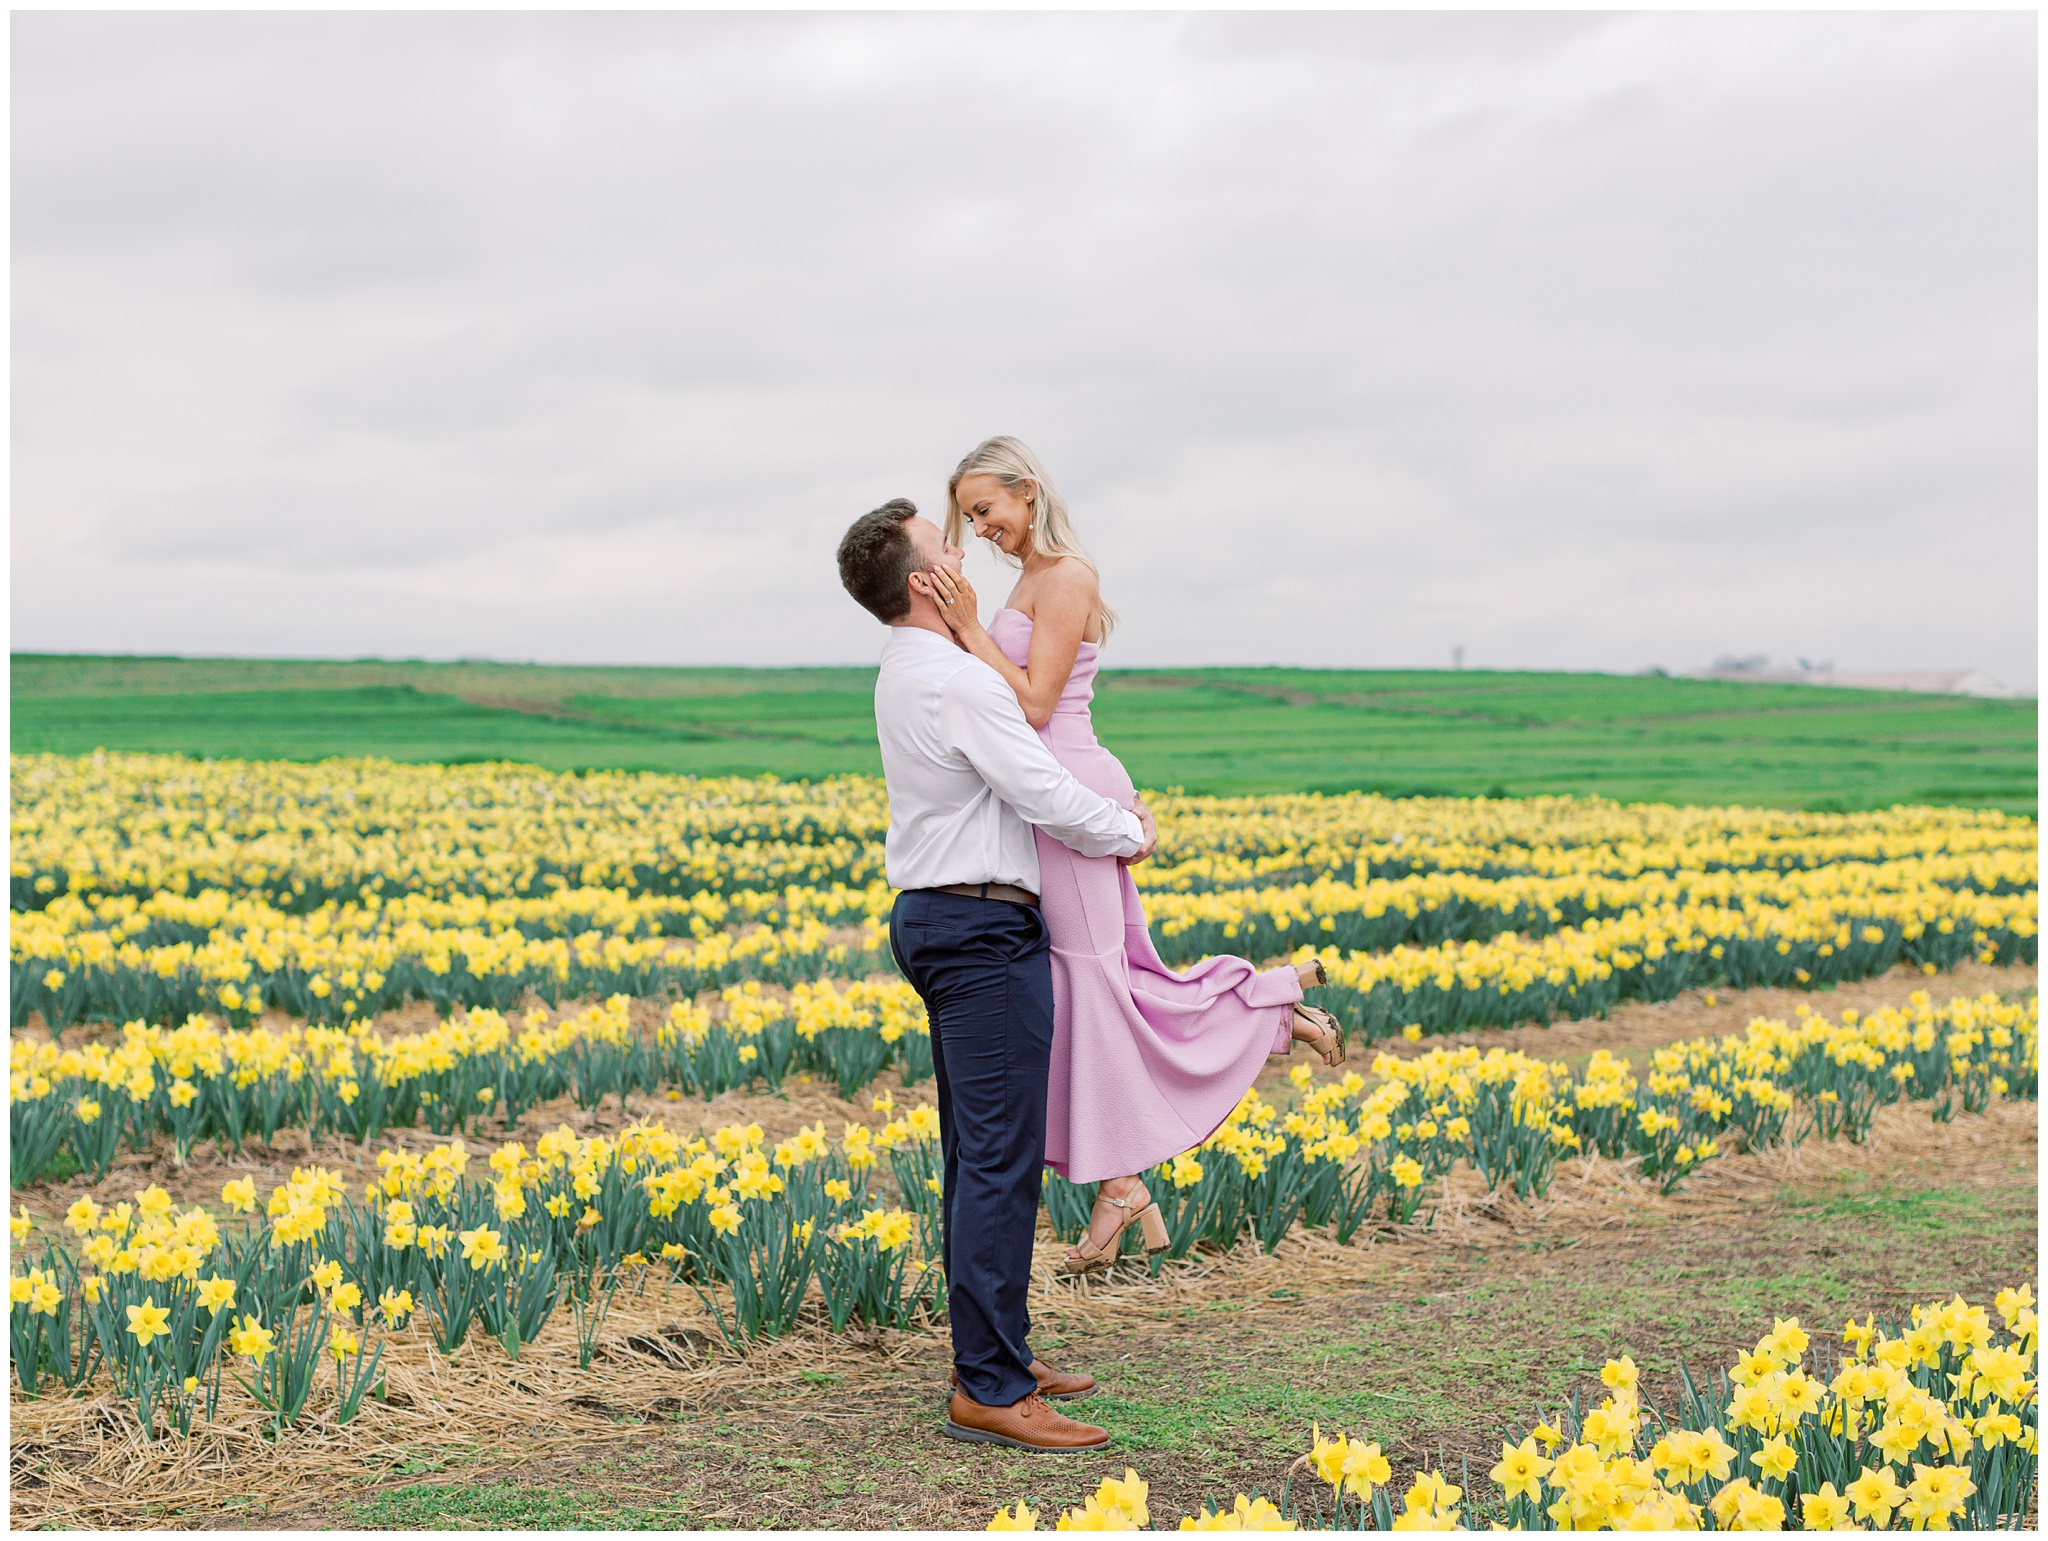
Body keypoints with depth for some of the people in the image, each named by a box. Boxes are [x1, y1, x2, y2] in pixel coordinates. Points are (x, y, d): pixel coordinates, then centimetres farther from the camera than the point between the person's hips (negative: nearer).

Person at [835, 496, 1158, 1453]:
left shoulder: (901, 677, 14)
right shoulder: (957, 682, -18)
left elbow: (1026, 762, 18)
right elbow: (1043, 795, -18)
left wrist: (1114, 813, 6)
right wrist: (1128, 834, 0)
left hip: (933, 917, 11)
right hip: (983, 929, -11)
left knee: (975, 1152, 15)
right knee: (1001, 1158, -10)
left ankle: (995, 1352, 22)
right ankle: (989, 1391, -9)